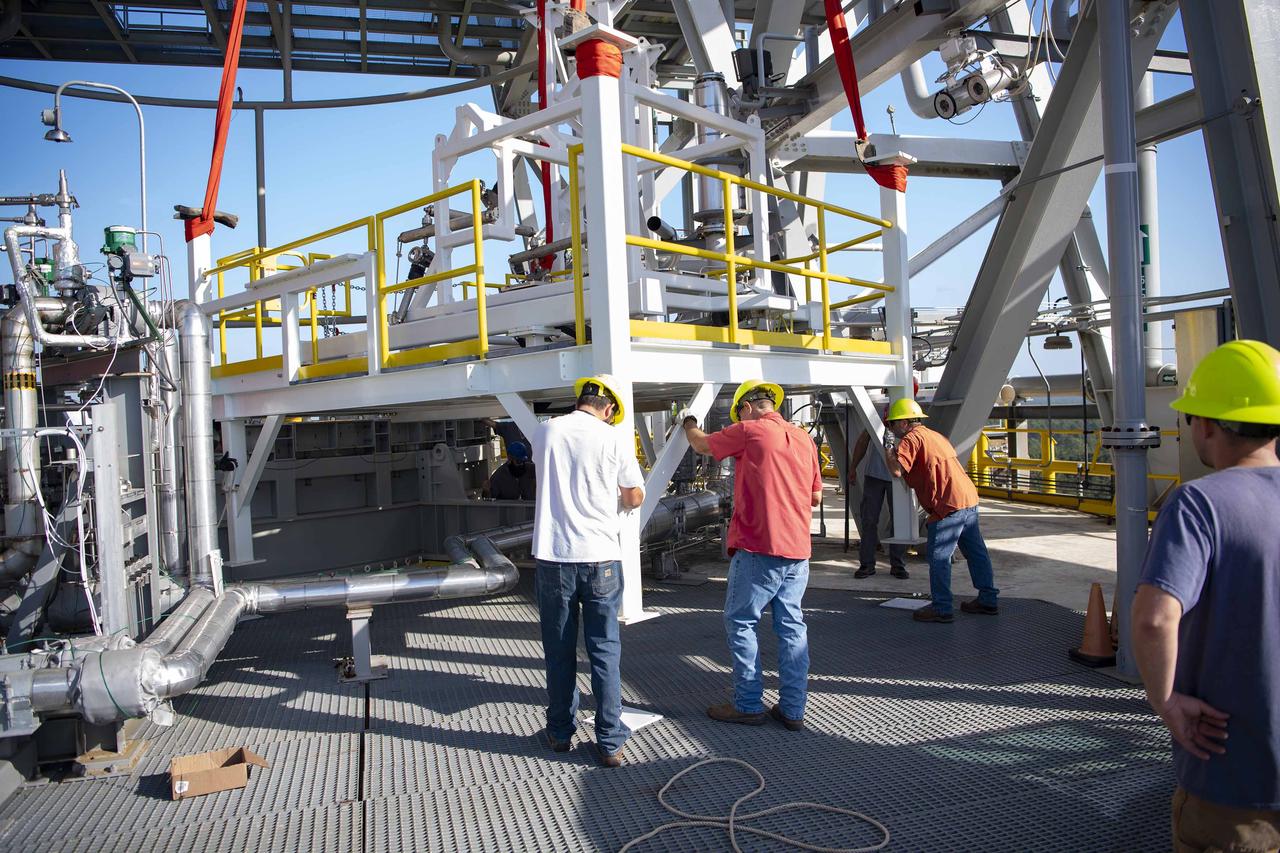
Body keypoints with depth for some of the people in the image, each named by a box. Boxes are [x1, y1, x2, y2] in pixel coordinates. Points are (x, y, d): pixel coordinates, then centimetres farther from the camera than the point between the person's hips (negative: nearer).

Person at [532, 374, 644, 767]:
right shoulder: (613, 439, -6)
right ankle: (611, 742, 12)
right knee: (605, 650, 7)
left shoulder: (545, 432, 1)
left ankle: (560, 732, 27)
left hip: (553, 555, 2)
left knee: (559, 651, 14)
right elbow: (635, 496, 1)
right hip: (601, 557, -1)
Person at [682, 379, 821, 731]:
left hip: (759, 547, -6)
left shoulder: (749, 430, -6)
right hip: (798, 548, 7)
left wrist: (689, 424, 30)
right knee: (791, 625, 11)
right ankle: (792, 708, 15)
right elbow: (816, 496, 18)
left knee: (741, 622, 6)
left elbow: (702, 444, 10)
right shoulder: (803, 438, 12)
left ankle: (748, 705, 11)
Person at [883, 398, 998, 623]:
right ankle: (988, 600, 27)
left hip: (949, 505, -10)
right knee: (976, 552, 17)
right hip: (969, 498, 10)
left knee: (939, 556, -3)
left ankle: (941, 608, 2)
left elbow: (897, 470, -19)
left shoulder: (911, 438, -8)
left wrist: (888, 451, -4)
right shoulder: (935, 435, 21)